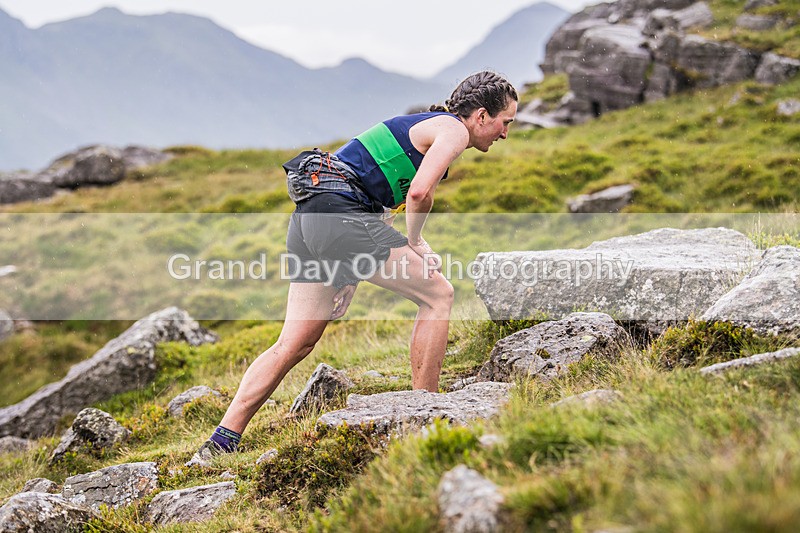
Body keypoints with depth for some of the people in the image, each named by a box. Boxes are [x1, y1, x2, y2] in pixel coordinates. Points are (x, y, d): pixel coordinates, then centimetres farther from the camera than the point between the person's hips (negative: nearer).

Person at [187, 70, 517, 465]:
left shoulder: (421, 127, 30)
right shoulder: (453, 129, 1)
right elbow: (419, 192, -18)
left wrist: (352, 272, 24)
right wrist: (414, 243, 0)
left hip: (308, 218, 9)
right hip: (339, 214, -9)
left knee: (294, 344, 8)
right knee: (437, 293, -3)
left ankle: (220, 444, 7)